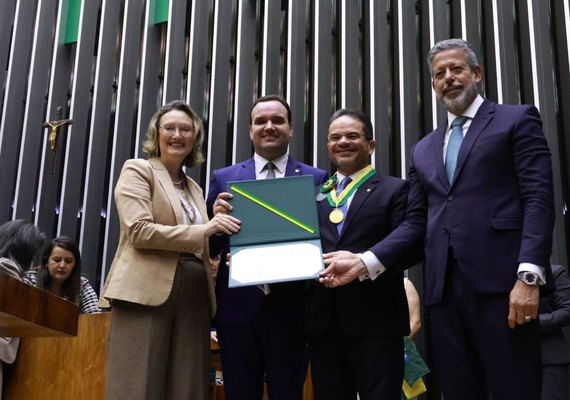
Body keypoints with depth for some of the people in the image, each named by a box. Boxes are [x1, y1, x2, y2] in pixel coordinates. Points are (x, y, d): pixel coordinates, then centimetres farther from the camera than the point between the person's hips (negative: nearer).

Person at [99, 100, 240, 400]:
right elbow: (139, 231, -10)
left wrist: (217, 226, 4)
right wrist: (204, 230, -14)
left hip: (193, 299, 6)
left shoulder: (194, 188, 23)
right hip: (147, 291, -6)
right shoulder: (138, 170, 4)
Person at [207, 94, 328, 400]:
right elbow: (210, 246, 7)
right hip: (238, 306, 1)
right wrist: (215, 220, -13)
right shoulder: (223, 179, 10)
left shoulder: (316, 179, 6)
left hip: (290, 308, -1)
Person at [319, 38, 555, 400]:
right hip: (444, 288, 5)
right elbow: (416, 222, 16)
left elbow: (538, 198, -4)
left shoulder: (517, 120, 7)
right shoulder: (424, 150, 23)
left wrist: (528, 276, -16)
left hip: (500, 281, -5)